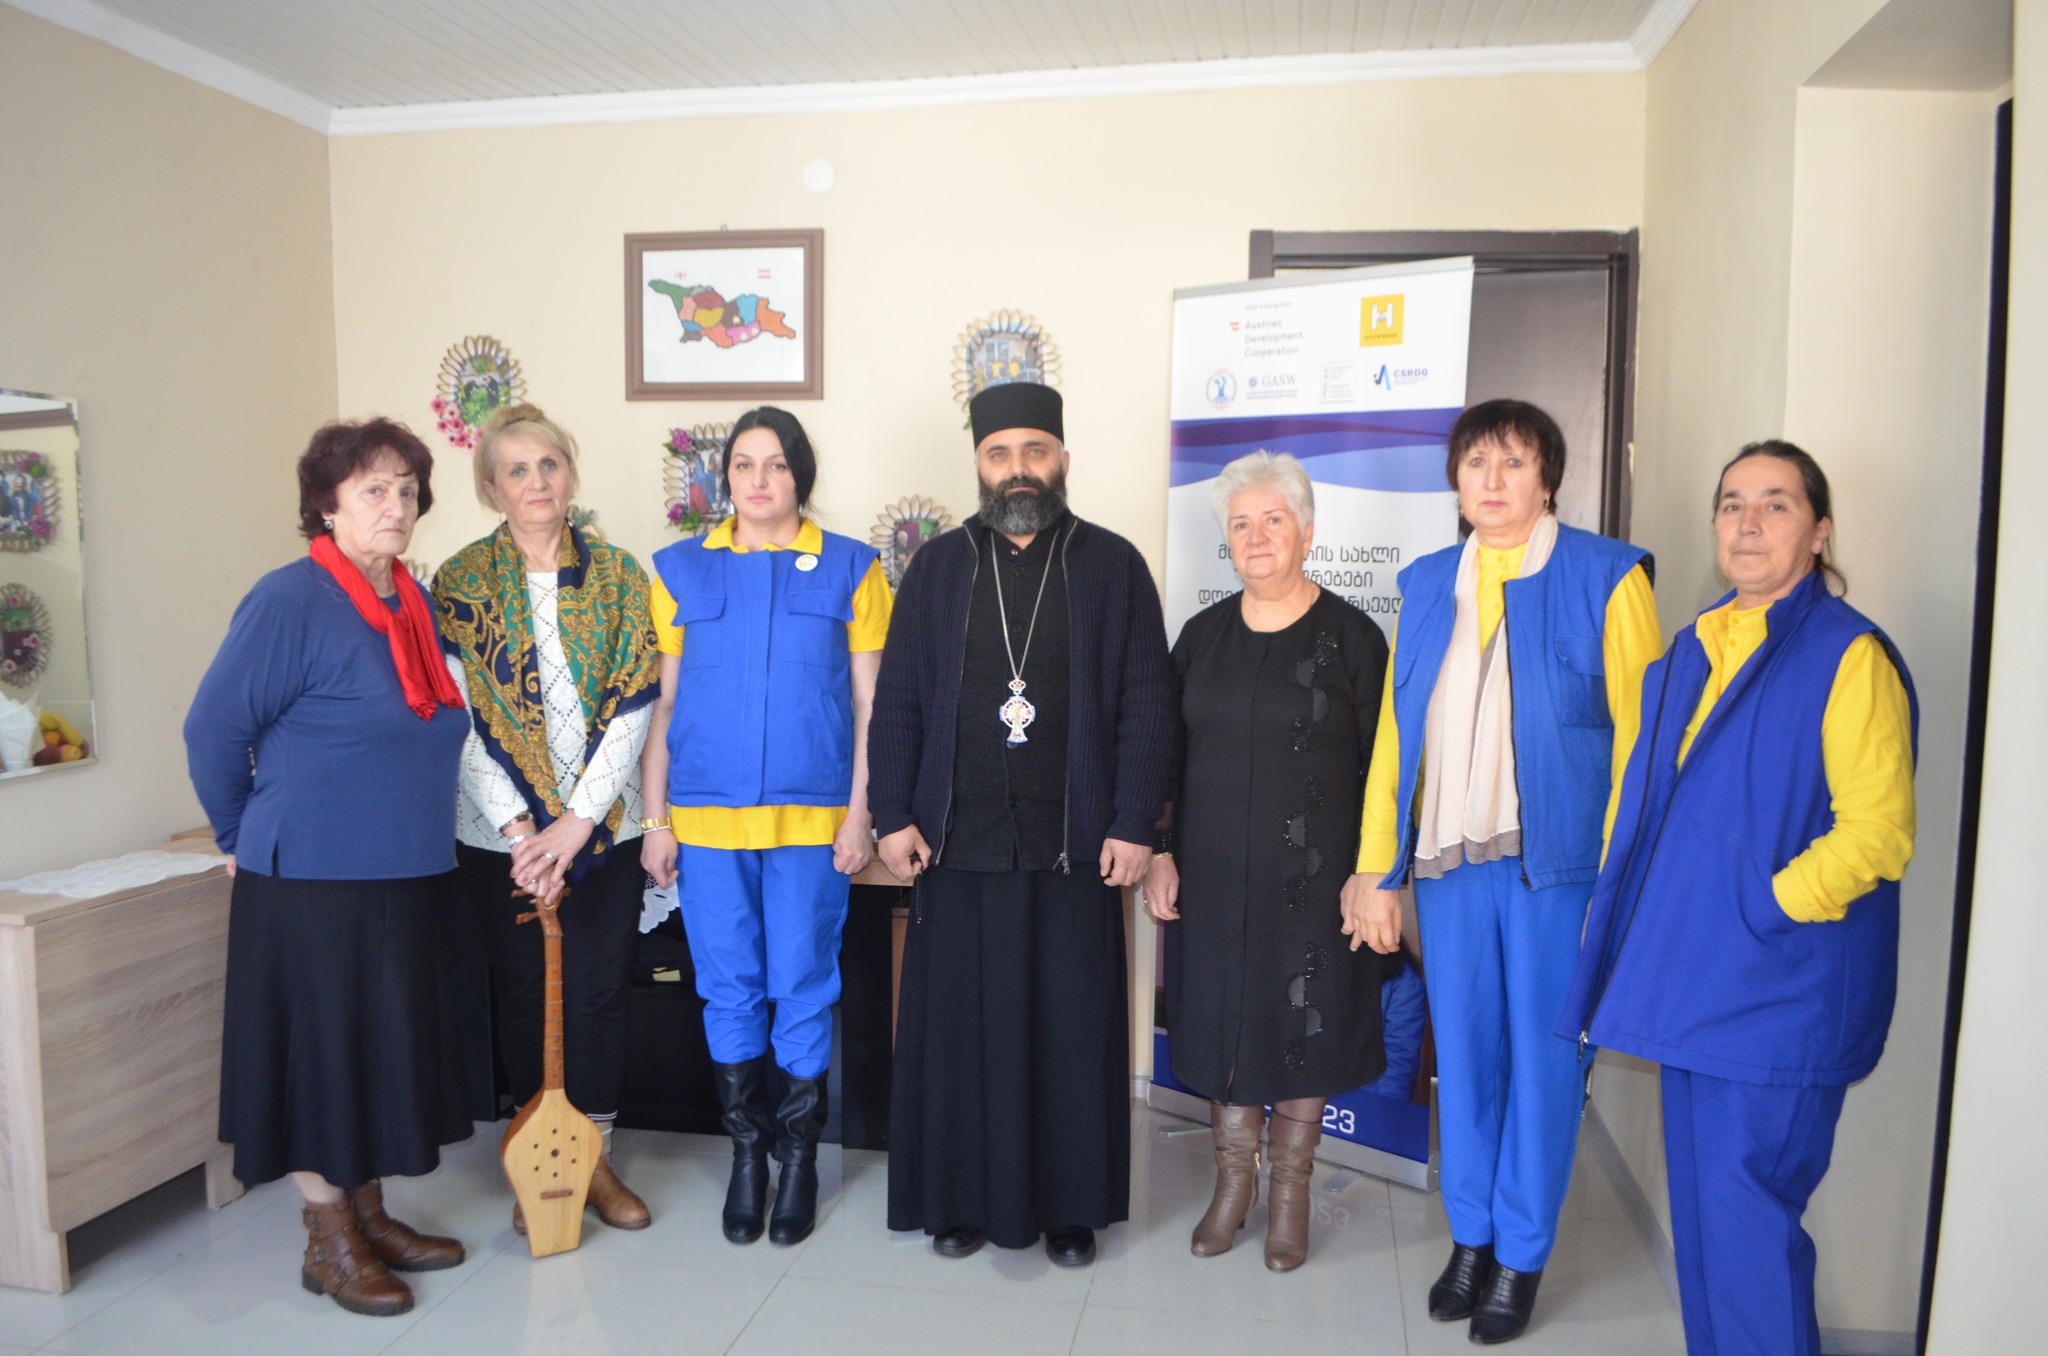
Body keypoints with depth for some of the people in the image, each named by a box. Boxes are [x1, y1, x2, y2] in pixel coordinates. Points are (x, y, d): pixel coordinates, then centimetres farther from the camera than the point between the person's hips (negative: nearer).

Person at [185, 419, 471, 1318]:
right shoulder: (290, 601, -14)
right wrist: (245, 837, -1)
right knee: (322, 1049, 5)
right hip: (313, 879, -7)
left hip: (407, 874, 7)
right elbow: (214, 730, -11)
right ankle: (329, 1244, 20)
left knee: (387, 1048, 15)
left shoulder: (415, 601, 7)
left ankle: (369, 1216, 31)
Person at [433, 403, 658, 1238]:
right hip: (500, 836, -1)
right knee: (525, 996, 9)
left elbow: (633, 706, -5)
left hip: (604, 827, 1)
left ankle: (595, 1157, 24)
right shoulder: (461, 582, -1)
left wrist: (576, 820, -12)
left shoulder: (618, 575, 1)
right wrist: (520, 829, -14)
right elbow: (462, 718, -7)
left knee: (598, 992, 6)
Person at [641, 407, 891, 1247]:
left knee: (804, 988, 5)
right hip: (706, 817, 2)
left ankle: (799, 1155, 24)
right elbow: (662, 703, 6)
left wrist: (859, 813, -4)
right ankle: (747, 1149, 27)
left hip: (811, 820, -1)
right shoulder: (681, 570, 6)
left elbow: (870, 704, 1)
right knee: (728, 988, 9)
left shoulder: (851, 570, 2)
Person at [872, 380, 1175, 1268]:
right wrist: (893, 817, -1)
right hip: (958, 842, 1)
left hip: (1074, 845, -1)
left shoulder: (1112, 566, 3)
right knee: (959, 1026, 8)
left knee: (1073, 1030, 7)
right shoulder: (938, 567, 7)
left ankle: (1071, 1205, 23)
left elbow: (1145, 705, -1)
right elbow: (897, 702, 6)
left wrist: (1134, 825, -7)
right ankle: (961, 1196, 25)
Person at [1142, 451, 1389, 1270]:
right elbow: (1167, 751, 8)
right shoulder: (1203, 635, 6)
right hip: (1212, 873, 3)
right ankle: (1233, 1180, 31)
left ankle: (1290, 1191, 28)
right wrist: (1159, 854, 1)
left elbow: (1378, 768, -4)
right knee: (1221, 1017, 11)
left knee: (1302, 1024, 7)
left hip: (1312, 878, -3)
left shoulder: (1351, 638, -4)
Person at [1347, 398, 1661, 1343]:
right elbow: (1394, 737, 9)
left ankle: (1520, 1257, 23)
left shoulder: (1606, 578, -2)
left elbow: (1641, 732, -4)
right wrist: (1377, 873, 7)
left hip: (1556, 860, -3)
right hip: (1448, 859, 4)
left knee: (1543, 1059, 6)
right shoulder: (1427, 587, 10)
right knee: (1462, 1054, 12)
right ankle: (1470, 1237, 30)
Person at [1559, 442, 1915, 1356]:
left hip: (1780, 988, -7)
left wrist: (1765, 908, -17)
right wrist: (1634, 921, 11)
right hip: (1694, 977, 7)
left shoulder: (1849, 655, -10)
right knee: (1700, 1201, 16)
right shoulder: (1692, 651, 13)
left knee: (1746, 1209, -2)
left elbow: (1877, 833, -13)